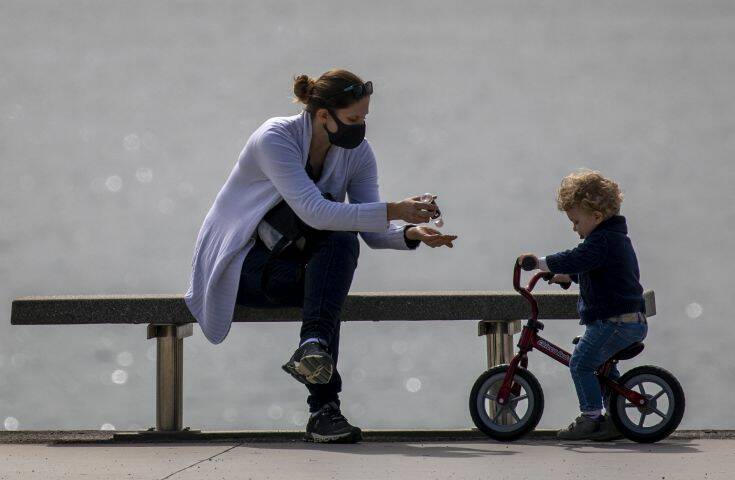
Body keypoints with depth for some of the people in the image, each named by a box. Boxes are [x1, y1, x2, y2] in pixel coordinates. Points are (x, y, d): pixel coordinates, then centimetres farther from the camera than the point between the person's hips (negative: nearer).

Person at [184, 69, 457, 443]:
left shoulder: (358, 153, -3)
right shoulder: (275, 138, -23)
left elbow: (372, 233, -6)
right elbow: (315, 213, -36)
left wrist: (411, 234, -27)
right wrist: (394, 211, -39)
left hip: (293, 259, 6)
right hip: (241, 267, -6)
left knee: (342, 239, -27)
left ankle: (313, 347, -41)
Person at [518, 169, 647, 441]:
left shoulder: (602, 240, -15)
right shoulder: (617, 237, 19)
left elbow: (576, 259, -28)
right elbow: (588, 269, 31)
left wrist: (542, 263, -25)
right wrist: (568, 276, 26)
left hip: (613, 322, -11)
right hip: (634, 322, 11)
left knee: (581, 364, -5)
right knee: (603, 365, 23)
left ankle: (591, 417, -2)